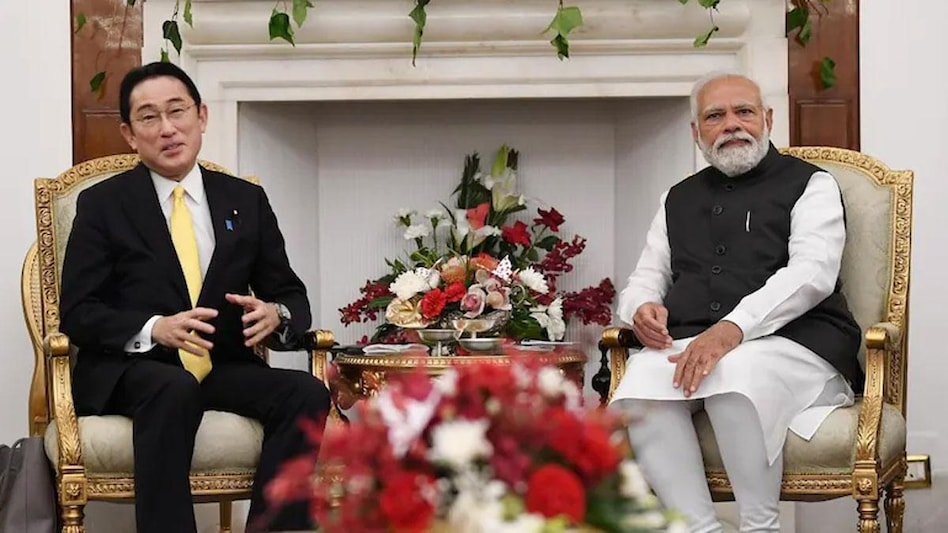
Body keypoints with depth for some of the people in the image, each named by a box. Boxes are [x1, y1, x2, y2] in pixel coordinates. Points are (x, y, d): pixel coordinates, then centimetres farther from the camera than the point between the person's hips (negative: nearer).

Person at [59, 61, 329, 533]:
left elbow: (291, 295, 14)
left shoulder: (246, 201, 13)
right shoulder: (102, 204, 5)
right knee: (175, 390, -37)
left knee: (307, 394, -26)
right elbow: (78, 313, -2)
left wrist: (275, 315, -12)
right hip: (130, 371, -3)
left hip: (224, 368, 3)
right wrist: (155, 330, -21)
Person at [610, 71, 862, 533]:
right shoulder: (678, 200, 28)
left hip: (795, 343, -4)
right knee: (641, 379, -31)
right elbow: (645, 279, 28)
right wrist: (642, 306, -1)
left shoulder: (808, 184, 11)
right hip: (688, 343, 4)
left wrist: (733, 328, -22)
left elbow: (812, 273, -6)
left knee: (733, 372, -39)